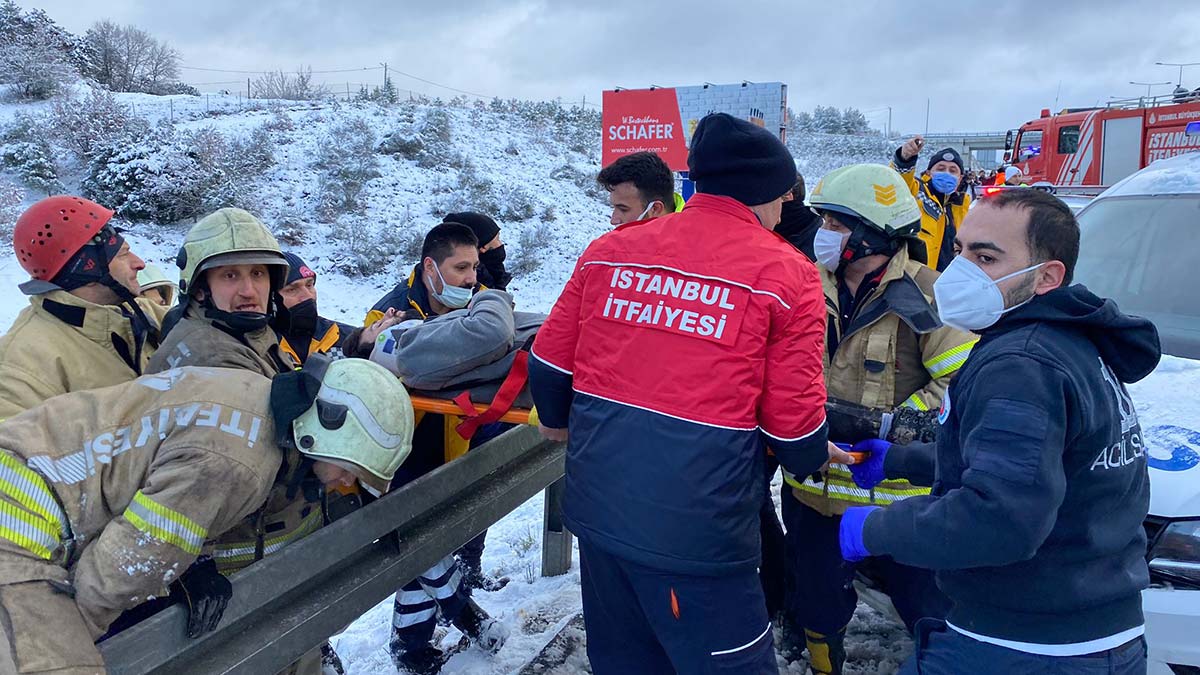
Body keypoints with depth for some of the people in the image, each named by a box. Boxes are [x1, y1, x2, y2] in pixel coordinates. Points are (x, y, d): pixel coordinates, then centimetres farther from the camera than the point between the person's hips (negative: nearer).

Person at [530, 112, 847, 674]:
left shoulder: (610, 249, 5)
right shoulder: (787, 273, -7)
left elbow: (549, 364, 10)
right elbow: (794, 422, -5)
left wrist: (557, 419, 31)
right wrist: (813, 458, 18)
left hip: (597, 503, 5)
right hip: (697, 527, -5)